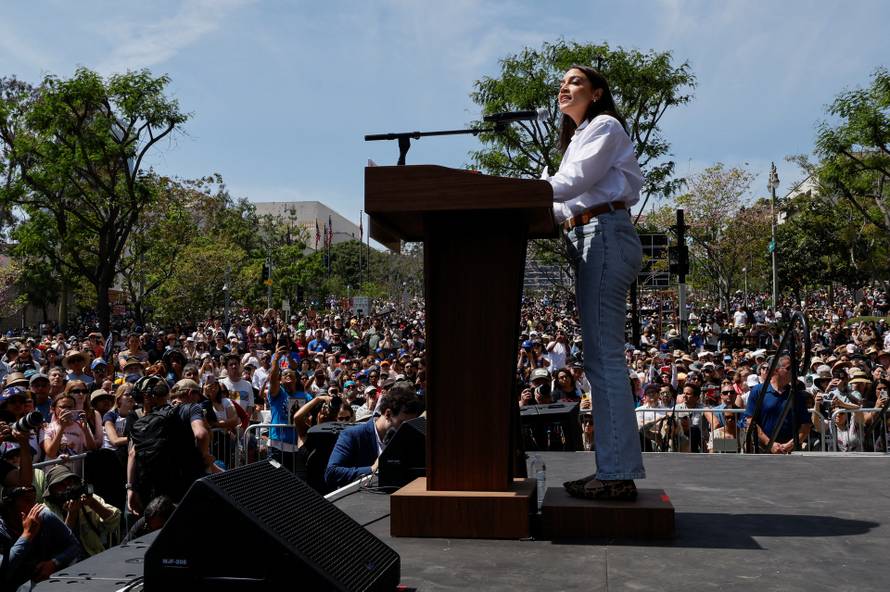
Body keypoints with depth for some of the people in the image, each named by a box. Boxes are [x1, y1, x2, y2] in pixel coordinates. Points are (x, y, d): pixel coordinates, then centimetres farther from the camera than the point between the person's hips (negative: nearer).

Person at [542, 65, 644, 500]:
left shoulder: (604, 126, 3)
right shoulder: (579, 137, 30)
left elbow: (575, 181, -12)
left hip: (606, 236, -10)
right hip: (590, 240, 10)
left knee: (603, 357, -14)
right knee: (601, 358, 6)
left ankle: (617, 475, -12)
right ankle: (615, 470, 9)